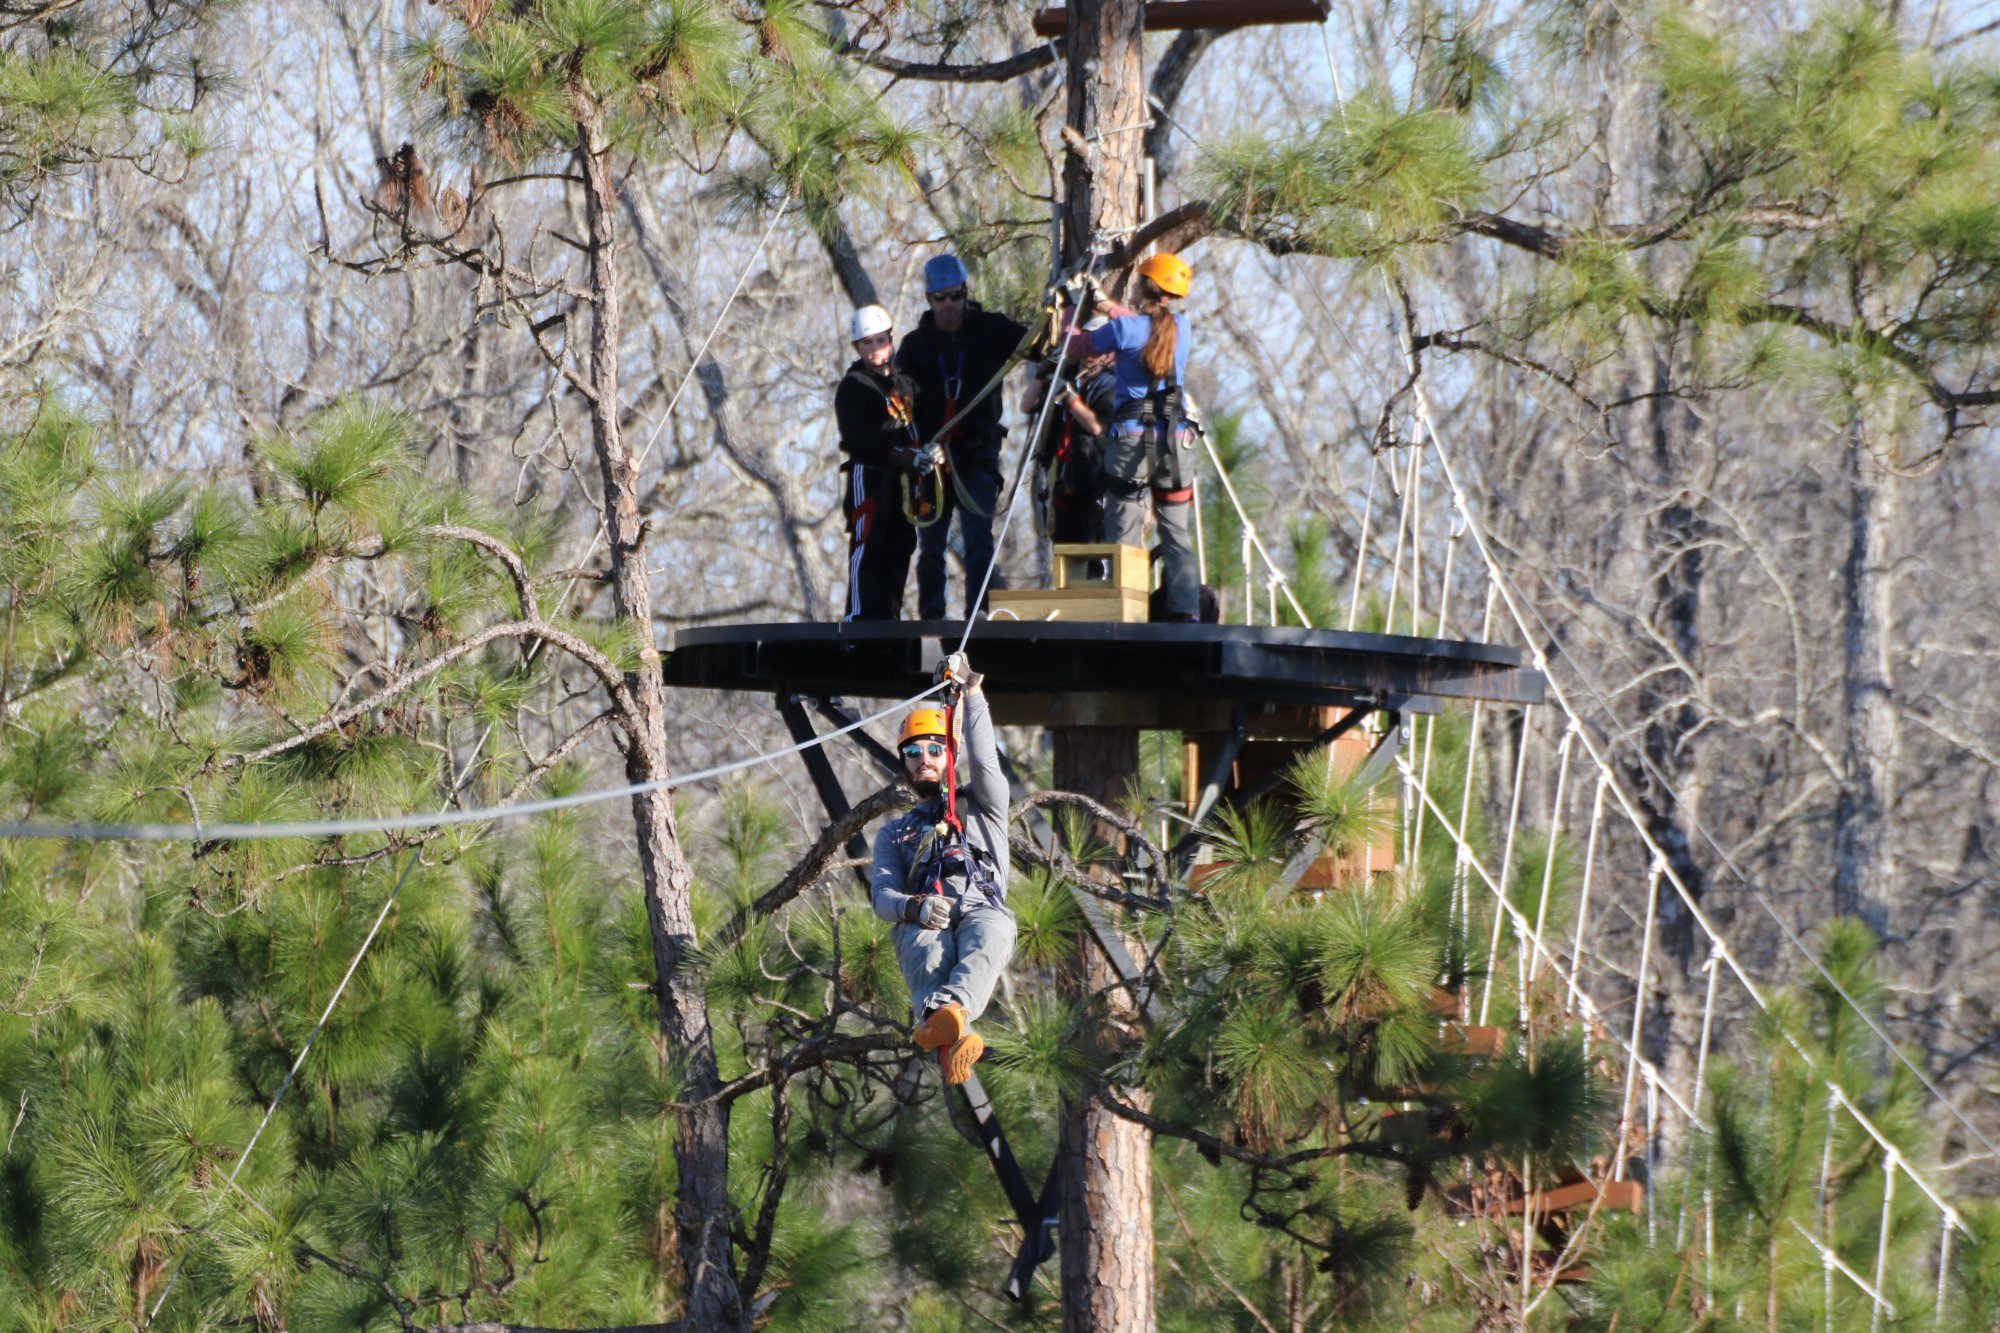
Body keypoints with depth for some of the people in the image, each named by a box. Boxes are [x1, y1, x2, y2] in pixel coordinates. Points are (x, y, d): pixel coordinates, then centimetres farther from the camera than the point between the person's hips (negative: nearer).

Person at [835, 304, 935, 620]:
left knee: (899, 549, 6)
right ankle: (860, 617, -16)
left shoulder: (904, 384, 21)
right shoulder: (853, 386, -2)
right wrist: (901, 457, -22)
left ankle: (890, 616, 11)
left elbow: (916, 428, 28)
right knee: (868, 548, -13)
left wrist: (924, 455, 7)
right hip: (868, 475, -7)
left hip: (902, 479, 7)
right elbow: (856, 439, -13)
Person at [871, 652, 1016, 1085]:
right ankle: (954, 1042, -68)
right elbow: (882, 895, 18)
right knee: (929, 952, -40)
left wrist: (970, 691, 7)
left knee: (989, 935, -41)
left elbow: (983, 758, 13)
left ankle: (949, 1011, -70)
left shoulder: (981, 806, 35)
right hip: (920, 921, 0)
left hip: (982, 908, 0)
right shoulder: (895, 833, 36)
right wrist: (912, 907, -7)